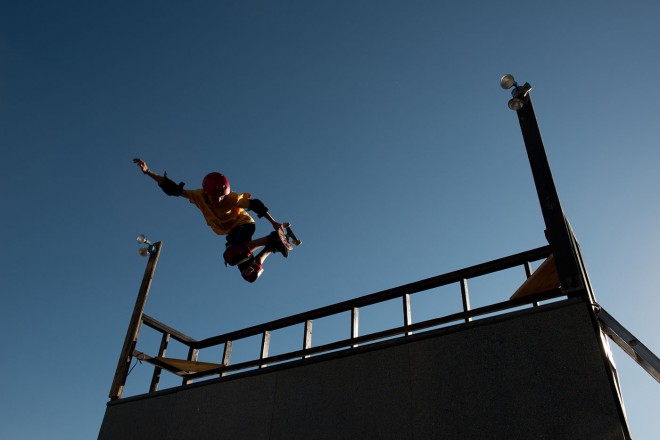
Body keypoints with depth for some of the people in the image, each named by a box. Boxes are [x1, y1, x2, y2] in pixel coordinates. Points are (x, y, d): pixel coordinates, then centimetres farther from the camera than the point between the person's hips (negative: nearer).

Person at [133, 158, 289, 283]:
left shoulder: (232, 198, -29)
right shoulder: (199, 196, -18)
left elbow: (255, 205, -20)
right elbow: (173, 189, -15)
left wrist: (274, 223, -14)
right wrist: (148, 172, -22)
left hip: (244, 224, -5)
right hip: (232, 233, 5)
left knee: (232, 256, -37)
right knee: (251, 275, 1)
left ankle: (271, 239, -26)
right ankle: (270, 248, 20)